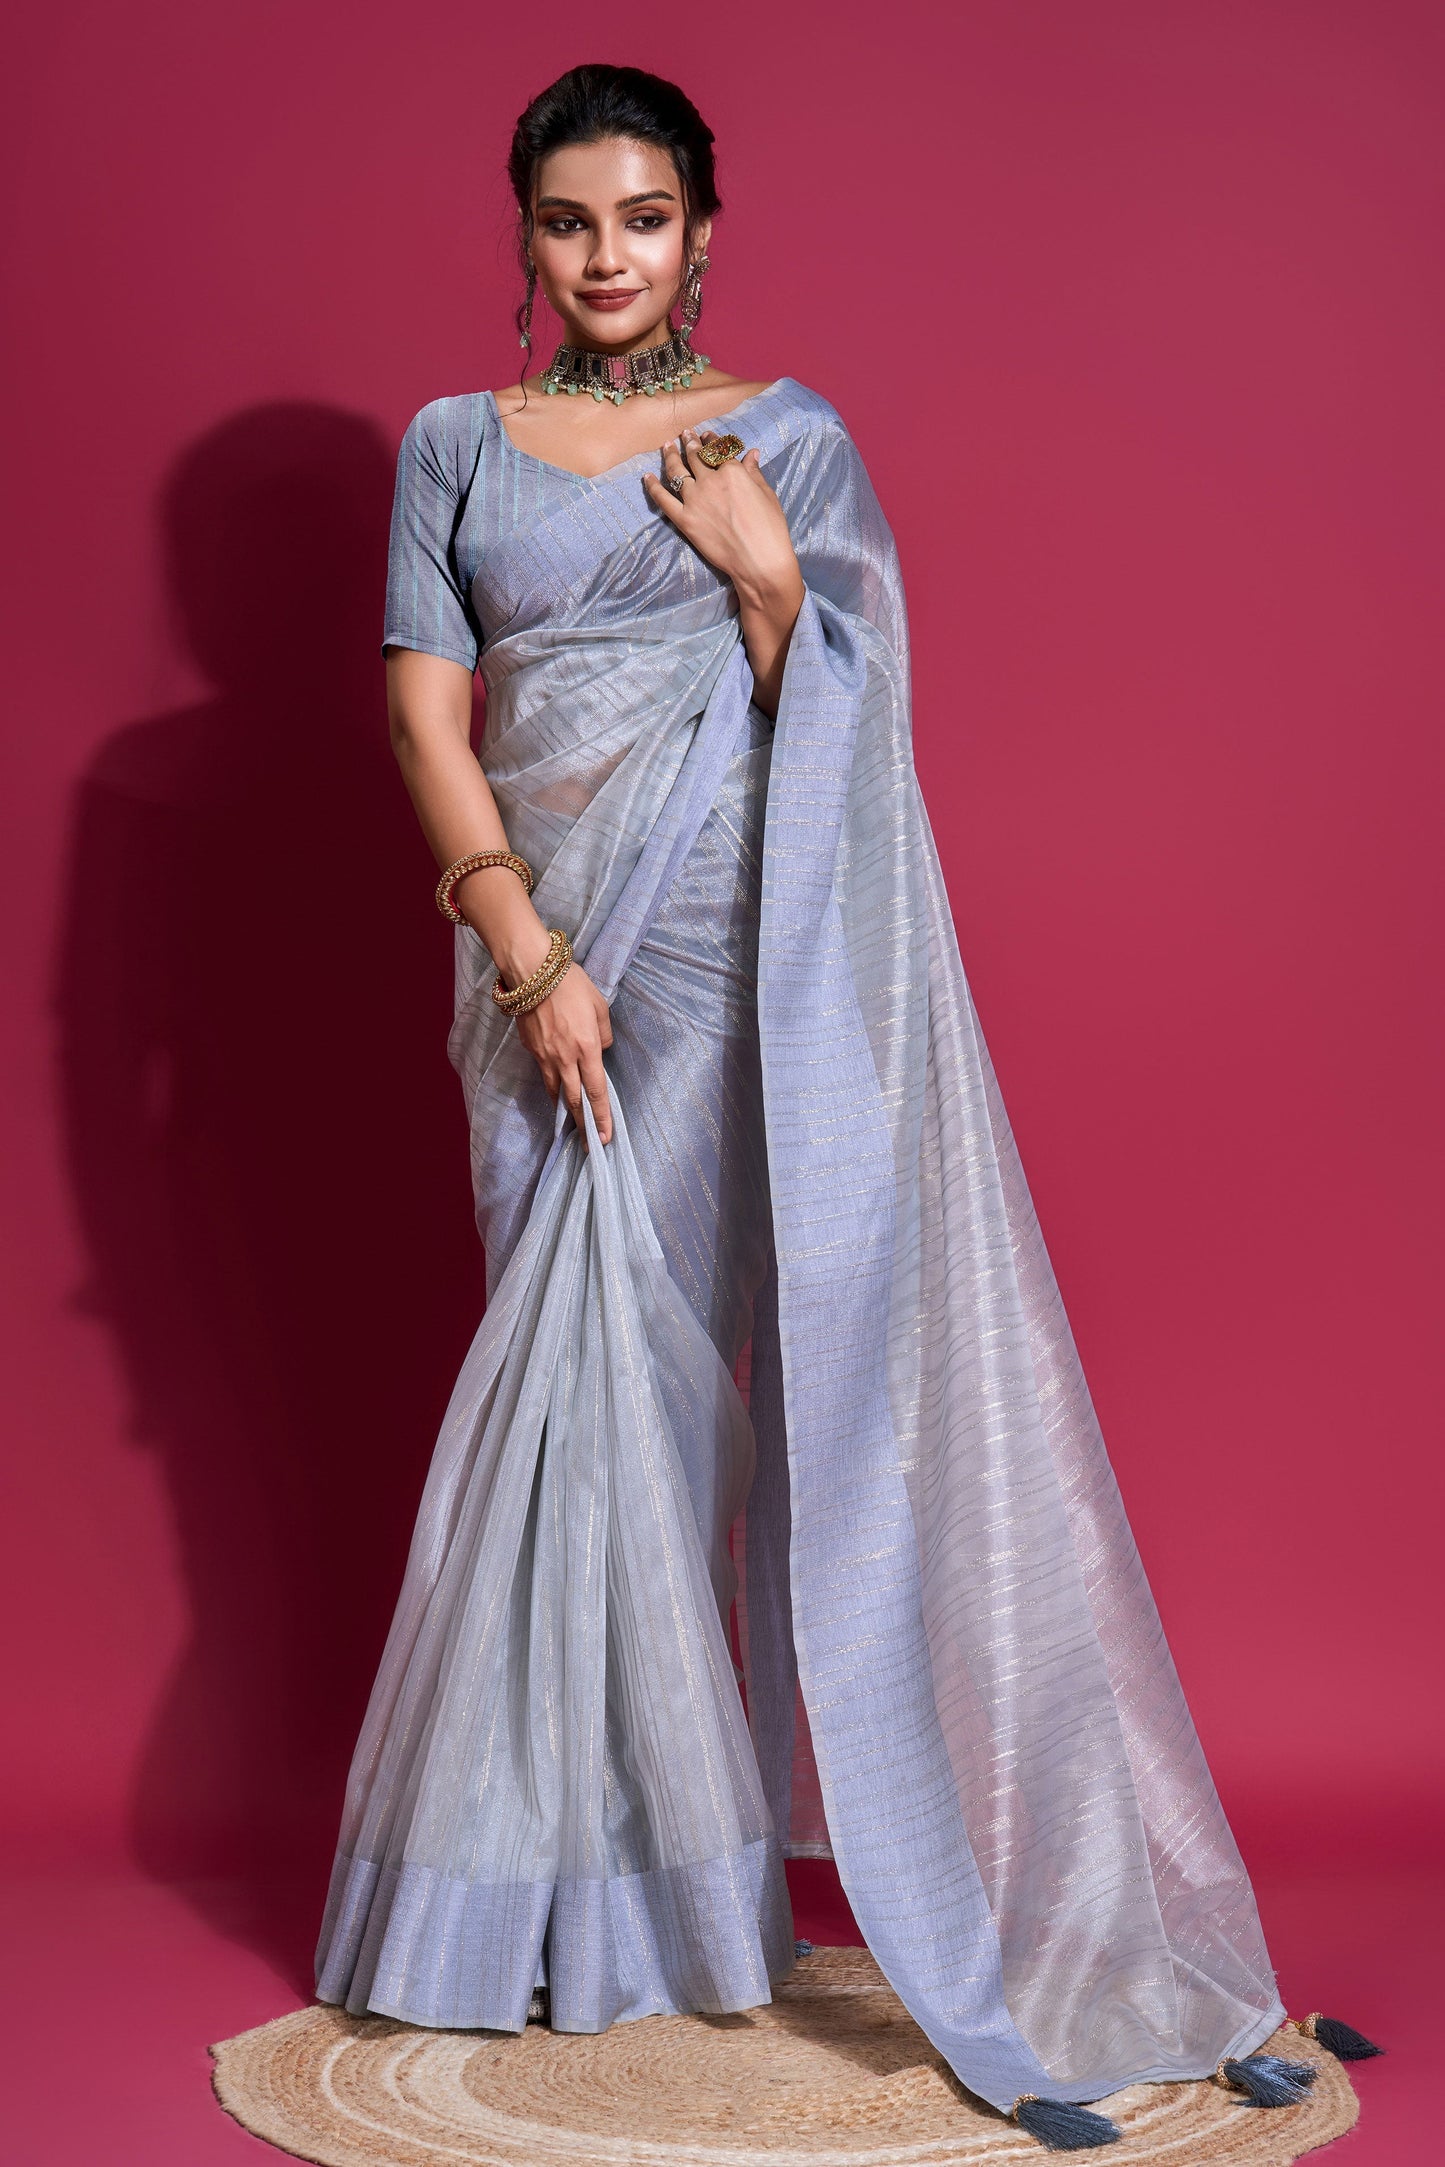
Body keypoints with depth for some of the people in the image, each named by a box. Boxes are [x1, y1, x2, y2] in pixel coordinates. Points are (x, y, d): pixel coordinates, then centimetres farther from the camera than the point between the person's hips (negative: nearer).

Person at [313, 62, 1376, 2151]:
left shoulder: (790, 438, 8)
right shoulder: (452, 446, 11)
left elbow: (834, 728, 5)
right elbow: (429, 721, 3)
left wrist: (763, 574, -11)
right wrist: (531, 960, -8)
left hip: (734, 958, -2)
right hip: (541, 955, 2)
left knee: (643, 1362, -5)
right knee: (591, 1370, 4)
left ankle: (635, 1883, 8)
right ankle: (600, 1889, 15)